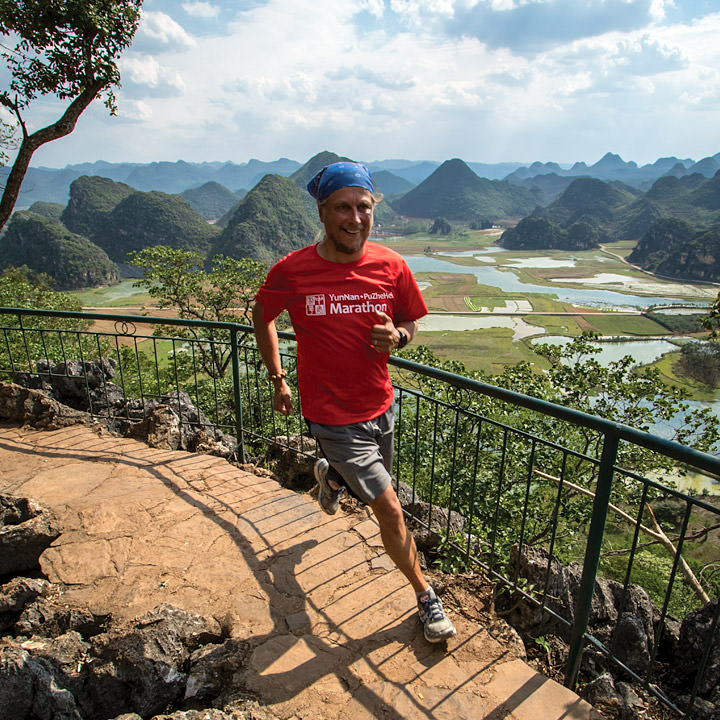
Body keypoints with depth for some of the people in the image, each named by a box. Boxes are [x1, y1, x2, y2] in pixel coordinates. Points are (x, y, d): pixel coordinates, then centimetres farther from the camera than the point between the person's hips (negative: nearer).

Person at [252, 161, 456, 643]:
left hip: (379, 404, 5)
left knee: (374, 486, 26)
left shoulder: (391, 266, -8)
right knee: (390, 509, -3)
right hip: (332, 416, -4)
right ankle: (425, 596, 23)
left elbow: (411, 322, 7)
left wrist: (397, 336, -17)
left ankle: (331, 475, 62)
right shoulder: (292, 271, -15)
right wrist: (278, 380, 4)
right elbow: (262, 316, 4)